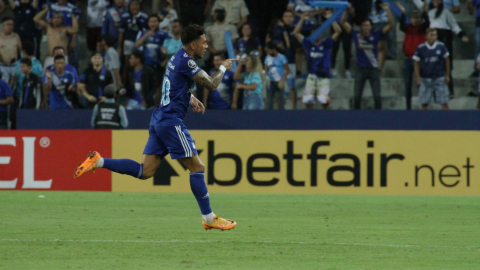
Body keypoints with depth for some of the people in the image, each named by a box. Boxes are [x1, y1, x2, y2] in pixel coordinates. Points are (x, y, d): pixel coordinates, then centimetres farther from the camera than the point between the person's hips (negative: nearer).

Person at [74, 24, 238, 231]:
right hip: (171, 120, -9)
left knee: (145, 171, 5)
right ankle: (209, 218, 2)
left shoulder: (177, 58, 15)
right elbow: (212, 84, -11)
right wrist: (223, 68, 7)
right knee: (197, 167, -3)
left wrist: (190, 98, 18)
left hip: (159, 119, 9)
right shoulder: (186, 61, -14)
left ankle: (98, 161, -3)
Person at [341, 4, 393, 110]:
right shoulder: (356, 35, -1)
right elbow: (343, 23, 1)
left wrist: (388, 10, -17)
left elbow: (390, 24, -6)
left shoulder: (376, 35, -2)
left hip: (374, 69, -1)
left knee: (377, 96, -2)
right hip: (361, 69, 1)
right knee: (357, 96, 2)